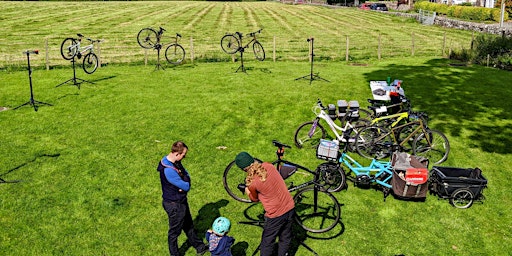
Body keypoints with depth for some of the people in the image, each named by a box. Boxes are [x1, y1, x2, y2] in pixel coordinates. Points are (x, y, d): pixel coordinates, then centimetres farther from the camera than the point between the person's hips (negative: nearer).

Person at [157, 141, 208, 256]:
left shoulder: (175, 162, -5)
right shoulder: (168, 170, -35)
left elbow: (186, 173, 3)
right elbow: (186, 187, -30)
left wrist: (184, 182, -18)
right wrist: (186, 179, -8)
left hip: (181, 201, 10)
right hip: (174, 205, -10)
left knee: (188, 225, 26)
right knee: (175, 231, 12)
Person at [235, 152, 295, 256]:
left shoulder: (251, 183, -21)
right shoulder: (268, 166, -8)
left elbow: (254, 199, 0)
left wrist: (247, 190, 18)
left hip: (276, 215, -5)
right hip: (290, 208, 5)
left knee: (267, 242, 17)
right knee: (285, 238, 23)